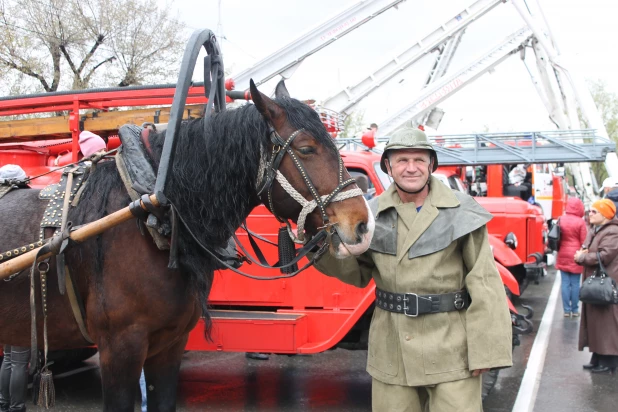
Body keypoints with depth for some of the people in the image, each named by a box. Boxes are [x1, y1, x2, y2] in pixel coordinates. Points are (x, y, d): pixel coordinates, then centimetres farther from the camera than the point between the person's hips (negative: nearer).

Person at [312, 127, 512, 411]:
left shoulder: (462, 212, -6)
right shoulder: (373, 214, 3)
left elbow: (484, 285, -8)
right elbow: (358, 273, 10)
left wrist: (484, 350, -11)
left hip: (450, 349, -3)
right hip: (392, 353, 3)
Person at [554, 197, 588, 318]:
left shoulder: (561, 220, -1)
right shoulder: (580, 222, -11)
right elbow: (584, 241, -8)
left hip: (563, 255, 3)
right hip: (576, 256, -3)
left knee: (565, 283, 6)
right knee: (575, 283, 5)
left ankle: (566, 310, 10)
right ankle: (575, 310, 11)